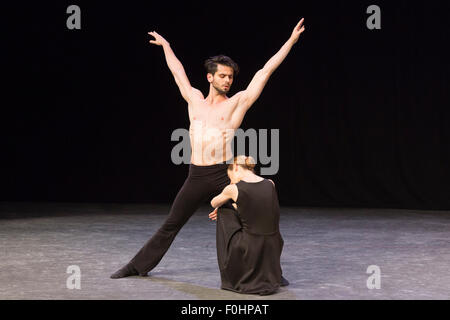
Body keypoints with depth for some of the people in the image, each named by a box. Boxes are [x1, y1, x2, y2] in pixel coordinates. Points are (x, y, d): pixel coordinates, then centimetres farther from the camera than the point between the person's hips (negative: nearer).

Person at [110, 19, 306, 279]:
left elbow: (266, 71, 3)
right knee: (170, 226, 10)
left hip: (224, 176, -3)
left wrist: (291, 41, 3)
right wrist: (166, 45, 42)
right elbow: (178, 71, 29)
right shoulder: (195, 100, 14)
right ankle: (138, 267, 20)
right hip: (196, 177, 3)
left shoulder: (237, 103, 4)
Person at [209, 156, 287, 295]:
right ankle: (274, 275, 22)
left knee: (223, 213, 19)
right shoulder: (270, 184, 5)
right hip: (273, 255, 5)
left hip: (251, 255, -5)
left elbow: (214, 203, 17)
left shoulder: (234, 189, -6)